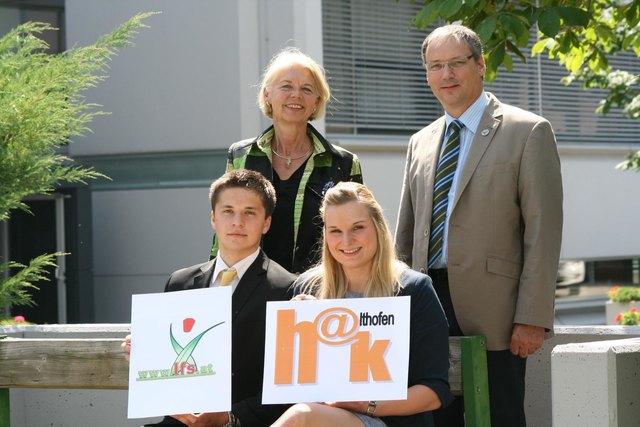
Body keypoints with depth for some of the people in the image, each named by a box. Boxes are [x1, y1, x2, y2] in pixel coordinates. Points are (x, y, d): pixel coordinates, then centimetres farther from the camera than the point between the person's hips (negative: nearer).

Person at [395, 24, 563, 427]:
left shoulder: (528, 132, -1)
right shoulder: (421, 143, 17)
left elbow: (543, 231, -7)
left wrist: (533, 318, -13)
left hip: (492, 314, -5)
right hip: (427, 308, 5)